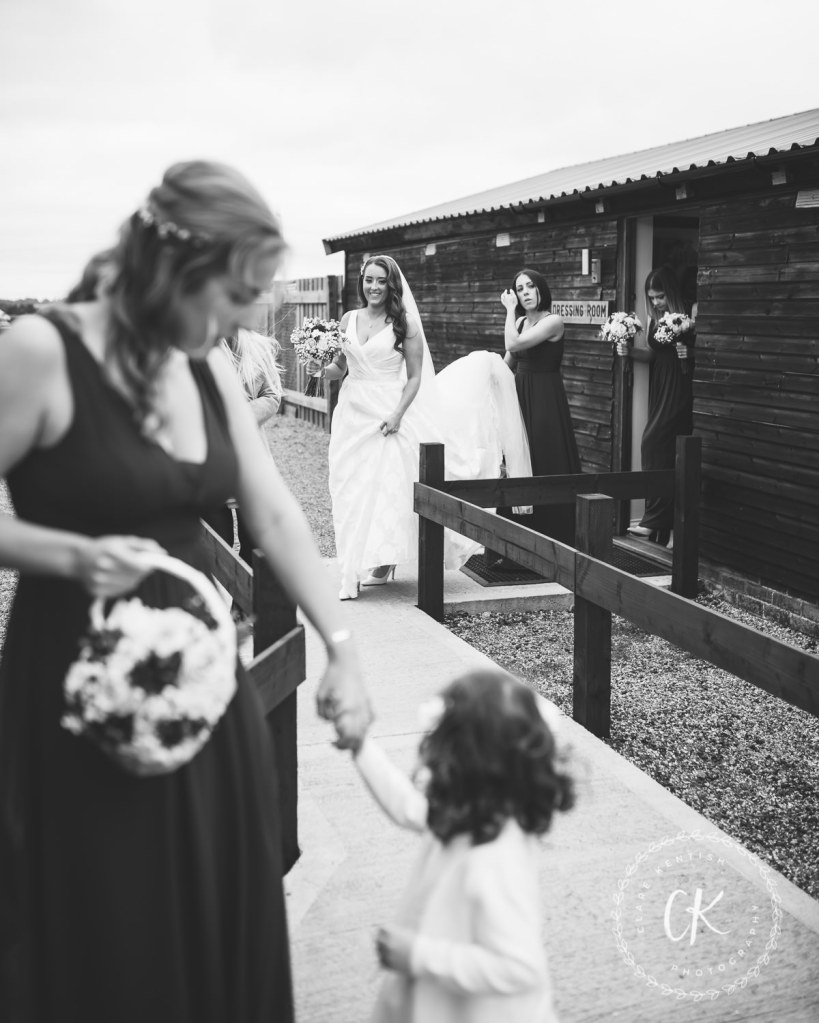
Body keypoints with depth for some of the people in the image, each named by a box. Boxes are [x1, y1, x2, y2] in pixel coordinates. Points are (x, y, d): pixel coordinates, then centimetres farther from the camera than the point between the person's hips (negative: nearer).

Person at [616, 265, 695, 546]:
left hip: (680, 389, -6)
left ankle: (654, 520, -5)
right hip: (660, 388, 7)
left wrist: (689, 353, -25)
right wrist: (629, 352, 4)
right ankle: (665, 527, 13)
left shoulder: (689, 316, -9)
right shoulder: (654, 319, 11)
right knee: (663, 452, 7)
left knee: (654, 444, -11)